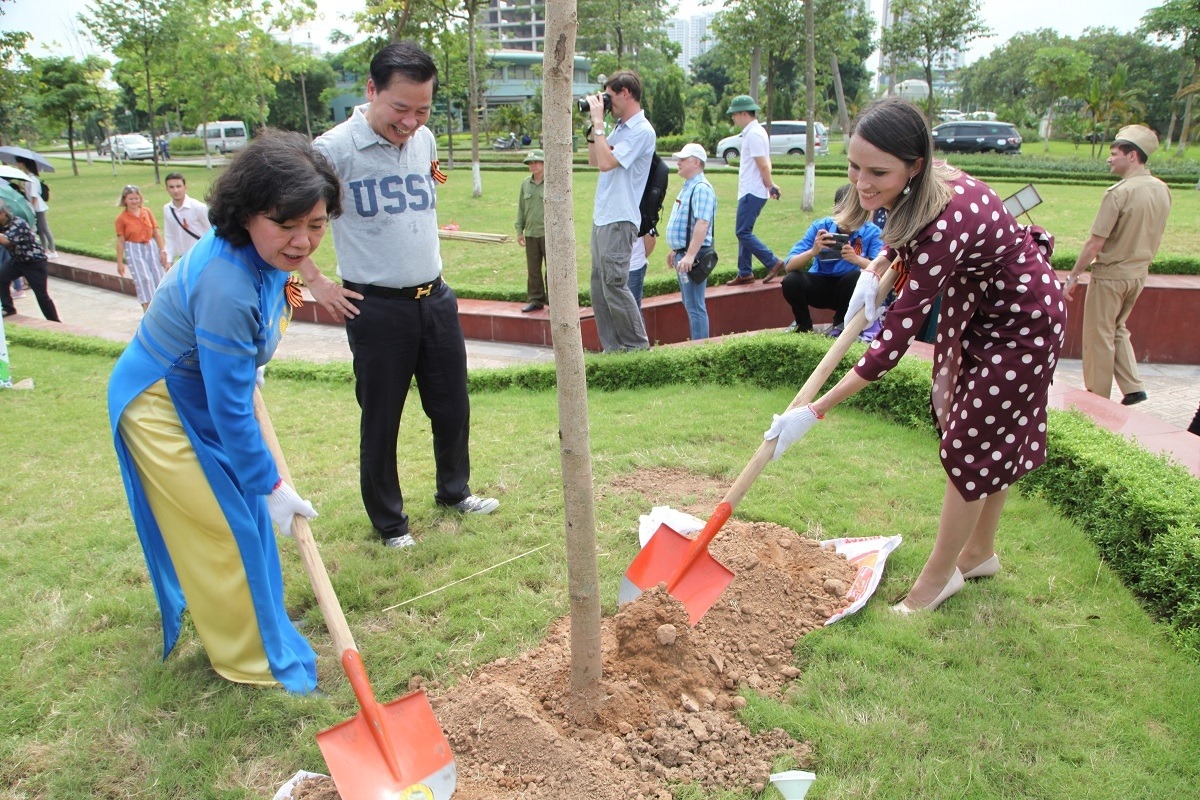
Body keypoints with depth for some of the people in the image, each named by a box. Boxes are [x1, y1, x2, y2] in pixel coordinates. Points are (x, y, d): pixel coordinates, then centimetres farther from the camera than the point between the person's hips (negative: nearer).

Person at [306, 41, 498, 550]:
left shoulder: (425, 140, 6)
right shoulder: (335, 149, -14)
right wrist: (316, 283, -9)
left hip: (436, 298, 6)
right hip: (376, 307, -6)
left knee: (452, 406, 16)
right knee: (381, 419, 7)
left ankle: (454, 491, 38)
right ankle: (389, 522, 24)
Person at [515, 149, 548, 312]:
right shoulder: (525, 184, 10)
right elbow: (521, 208, 15)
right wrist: (519, 230, 12)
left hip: (548, 233, -5)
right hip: (531, 233, 5)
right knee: (533, 269, 9)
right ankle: (535, 299, 18)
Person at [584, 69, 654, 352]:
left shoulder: (642, 131, -13)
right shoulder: (619, 127, 16)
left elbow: (606, 162, -22)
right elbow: (594, 160, 21)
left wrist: (598, 121, -15)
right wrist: (593, 126, 11)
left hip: (619, 220, -10)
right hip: (601, 217, 10)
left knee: (614, 284, -8)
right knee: (599, 286, 10)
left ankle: (638, 346, 4)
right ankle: (613, 347, 17)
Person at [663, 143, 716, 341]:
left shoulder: (701, 188, -17)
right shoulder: (688, 186, 16)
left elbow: (702, 224, -27)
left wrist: (689, 256, -33)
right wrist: (674, 250, 25)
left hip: (693, 255, -11)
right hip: (683, 253, 11)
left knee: (694, 306, -7)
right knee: (689, 303, 16)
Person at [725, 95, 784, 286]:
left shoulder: (754, 134, -16)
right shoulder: (753, 132, 16)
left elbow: (763, 165, -20)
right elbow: (764, 164, 17)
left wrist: (771, 186, -13)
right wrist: (770, 185, 11)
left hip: (752, 193, -10)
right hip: (748, 191, 10)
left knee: (743, 232, -8)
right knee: (744, 232, 12)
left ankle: (773, 263, -4)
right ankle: (745, 273, 17)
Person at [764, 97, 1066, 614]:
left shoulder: (946, 222, -39)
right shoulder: (920, 189, -16)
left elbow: (895, 339, -38)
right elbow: (907, 231, 12)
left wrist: (815, 412, -35)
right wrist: (875, 269, -7)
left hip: (1024, 323, -8)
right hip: (980, 305, 8)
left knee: (971, 446, 1)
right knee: (991, 441, 19)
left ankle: (938, 577, 19)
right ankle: (979, 553, 37)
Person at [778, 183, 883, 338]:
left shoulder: (872, 233, -15)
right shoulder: (820, 226, -14)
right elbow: (789, 265, -19)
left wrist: (857, 260, -46)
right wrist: (813, 251, -38)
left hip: (848, 289, -1)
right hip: (820, 284, 1)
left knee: (856, 277, -33)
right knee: (791, 281, -28)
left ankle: (840, 324, -6)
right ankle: (804, 324, 1)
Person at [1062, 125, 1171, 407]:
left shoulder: (1119, 192, -21)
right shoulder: (1162, 190, 2)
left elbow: (1096, 242, -20)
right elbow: (1151, 236, 11)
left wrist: (1073, 275, -12)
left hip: (1110, 275, -7)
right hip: (1139, 273, 7)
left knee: (1099, 336, 5)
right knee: (1117, 329, 23)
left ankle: (1097, 398, 14)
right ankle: (1133, 387, 17)